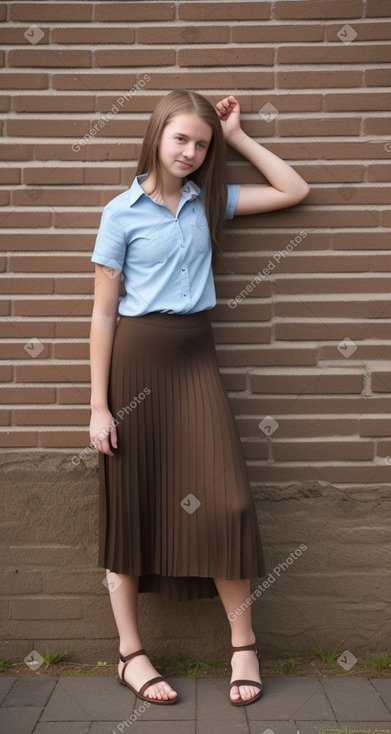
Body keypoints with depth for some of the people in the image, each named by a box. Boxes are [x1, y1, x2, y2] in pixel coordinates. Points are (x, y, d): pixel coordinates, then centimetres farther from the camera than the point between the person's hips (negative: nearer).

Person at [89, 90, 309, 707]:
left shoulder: (210, 201, 9)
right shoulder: (122, 212, -2)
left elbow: (295, 191, 15)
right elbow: (104, 312, -4)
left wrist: (238, 137, 10)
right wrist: (99, 406, -8)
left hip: (196, 356, 3)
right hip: (137, 356, -3)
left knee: (222, 498, -4)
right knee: (129, 501, 4)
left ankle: (243, 643, 13)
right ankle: (131, 653, 18)